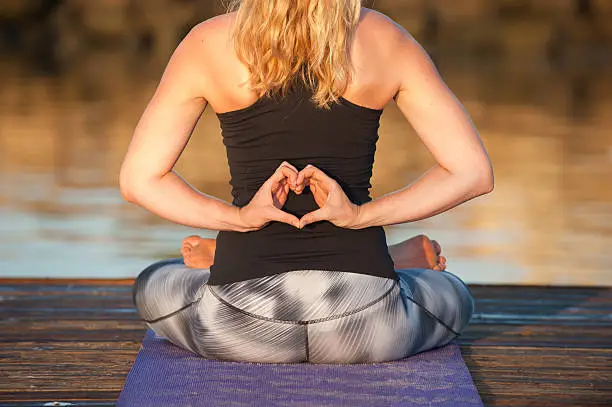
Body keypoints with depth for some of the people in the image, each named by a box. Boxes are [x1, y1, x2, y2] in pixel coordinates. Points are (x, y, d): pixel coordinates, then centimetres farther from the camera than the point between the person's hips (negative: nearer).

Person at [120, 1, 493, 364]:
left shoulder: (208, 43, 1)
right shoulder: (386, 39, 2)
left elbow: (138, 180, 3)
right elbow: (474, 173, 0)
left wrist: (237, 217, -4)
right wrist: (361, 215, -6)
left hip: (243, 325, 1)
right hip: (364, 327, 0)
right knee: (455, 298, 37)